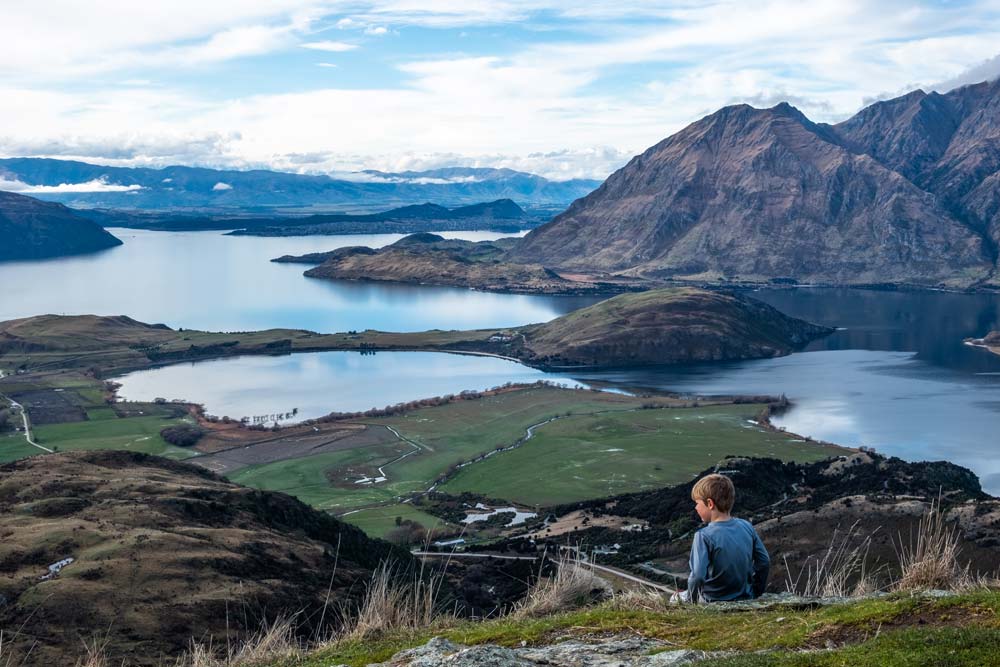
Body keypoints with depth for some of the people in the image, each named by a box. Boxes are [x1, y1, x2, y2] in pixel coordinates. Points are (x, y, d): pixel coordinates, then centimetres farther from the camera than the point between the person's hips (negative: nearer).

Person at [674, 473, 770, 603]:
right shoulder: (746, 527, -5)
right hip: (744, 599, 4)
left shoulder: (703, 536, -22)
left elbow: (697, 577, -31)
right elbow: (765, 562, 2)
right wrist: (755, 593, 15)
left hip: (712, 602, -4)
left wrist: (690, 601, -13)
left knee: (675, 599, 23)